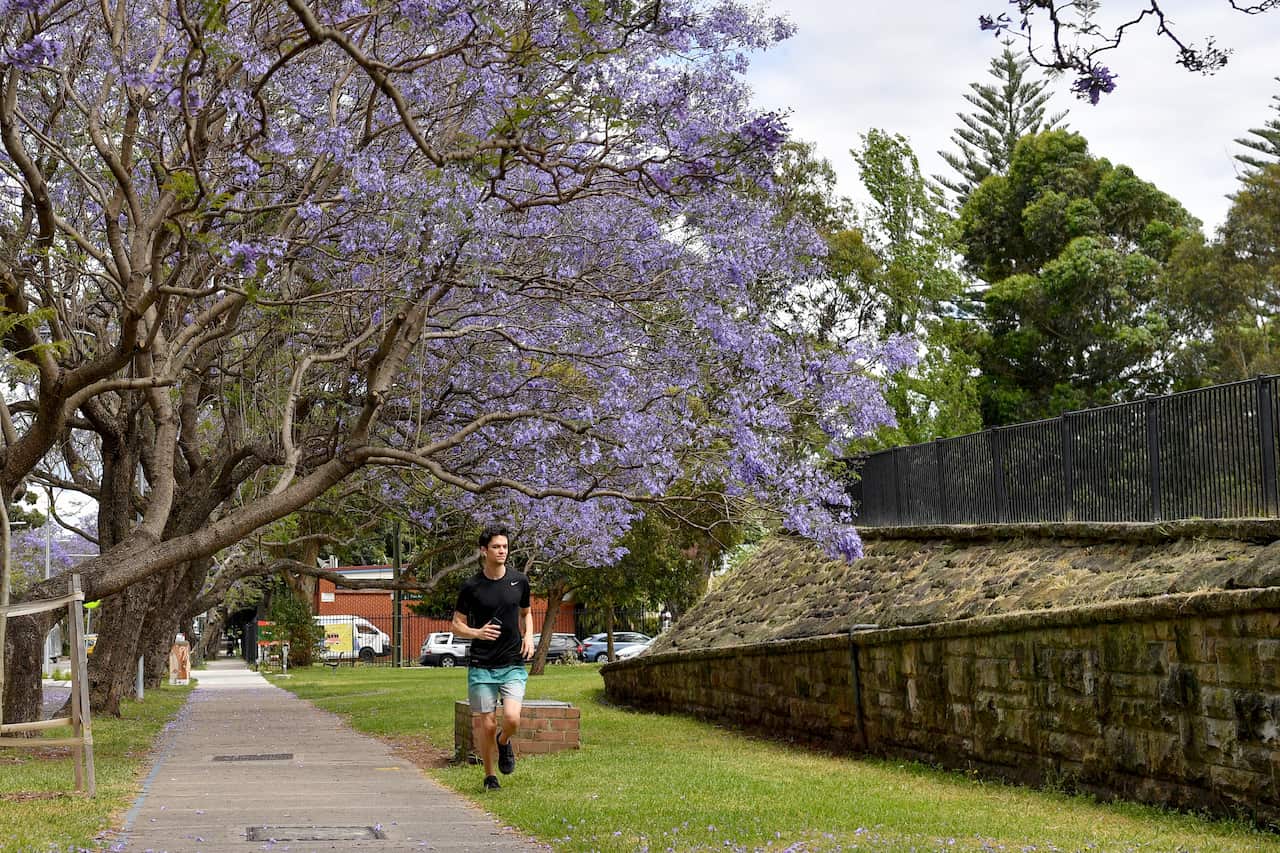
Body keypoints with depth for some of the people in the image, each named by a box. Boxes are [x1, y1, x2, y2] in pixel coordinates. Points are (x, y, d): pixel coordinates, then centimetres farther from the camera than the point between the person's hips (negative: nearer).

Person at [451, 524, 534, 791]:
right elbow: (457, 625, 4)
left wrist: (529, 635, 3)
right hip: (481, 667, -1)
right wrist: (477, 633, -16)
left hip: (513, 665, 1)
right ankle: (489, 776, 22)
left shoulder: (519, 581, 5)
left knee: (512, 718, -18)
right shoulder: (471, 587, -3)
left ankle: (504, 742, 17)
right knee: (486, 726, 0)